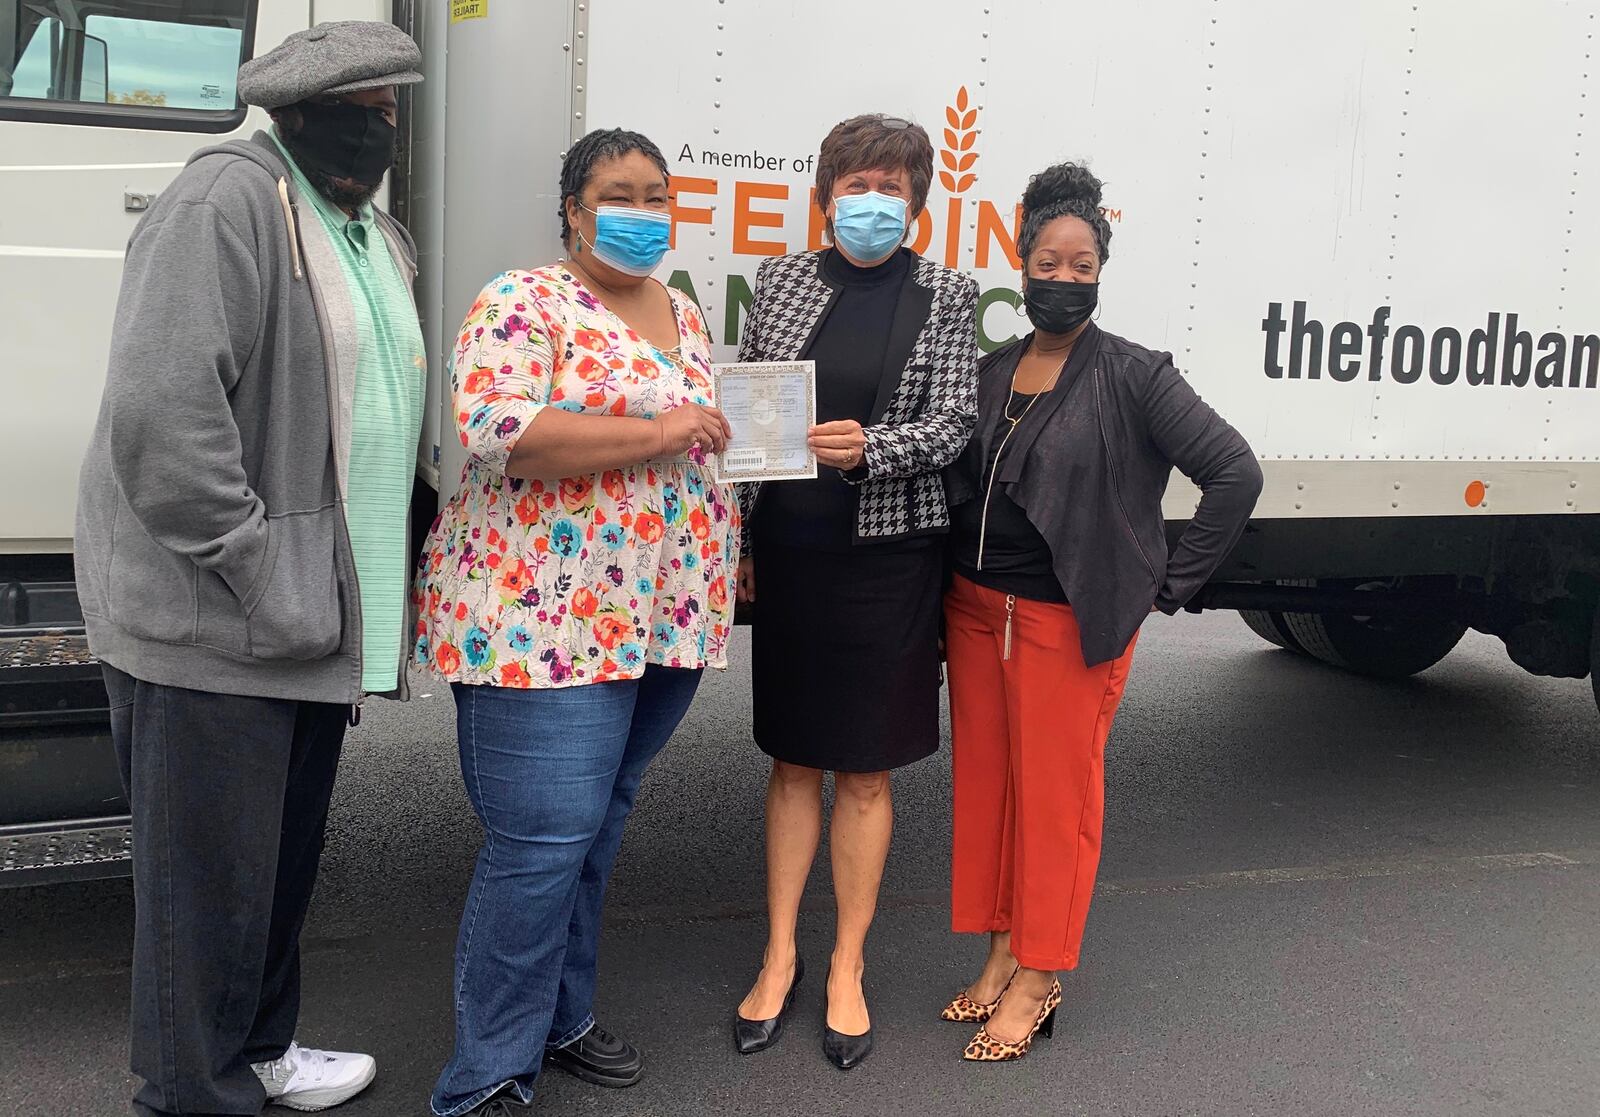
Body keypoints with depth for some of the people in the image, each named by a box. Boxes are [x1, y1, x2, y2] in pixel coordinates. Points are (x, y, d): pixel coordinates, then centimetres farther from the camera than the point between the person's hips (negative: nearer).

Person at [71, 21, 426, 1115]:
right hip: (211, 628, -9)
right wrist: (261, 579, -22)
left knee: (286, 860, 23)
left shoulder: (377, 237, 15)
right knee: (211, 886, 3)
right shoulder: (226, 202, -15)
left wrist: (367, 591, 15)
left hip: (311, 626, 9)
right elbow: (161, 410, -25)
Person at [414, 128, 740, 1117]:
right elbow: (497, 434, -22)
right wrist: (656, 430, -20)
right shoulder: (525, 306, -8)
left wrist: (727, 563, 18)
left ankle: (562, 1014, 31)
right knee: (542, 842, -8)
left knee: (601, 823, 16)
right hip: (547, 622, -8)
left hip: (668, 618, 8)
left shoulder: (684, 314, 17)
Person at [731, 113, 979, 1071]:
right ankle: (780, 956, 25)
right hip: (787, 552, 2)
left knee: (865, 773, 7)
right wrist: (734, 538, 5)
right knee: (794, 762, 12)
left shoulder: (946, 296, 0)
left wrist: (868, 447, -25)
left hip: (887, 557, -2)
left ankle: (848, 968, 23)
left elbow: (951, 425, -6)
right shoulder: (784, 282, 5)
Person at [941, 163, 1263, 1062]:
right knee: (986, 783, 12)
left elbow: (1235, 473, -12)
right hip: (977, 610, 6)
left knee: (1057, 795, 4)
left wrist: (1168, 584, -10)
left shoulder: (1133, 377, -8)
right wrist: (960, 581, 5)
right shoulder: (991, 374, 8)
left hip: (1072, 623, -5)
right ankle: (1003, 954, 28)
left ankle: (1037, 981, 17)